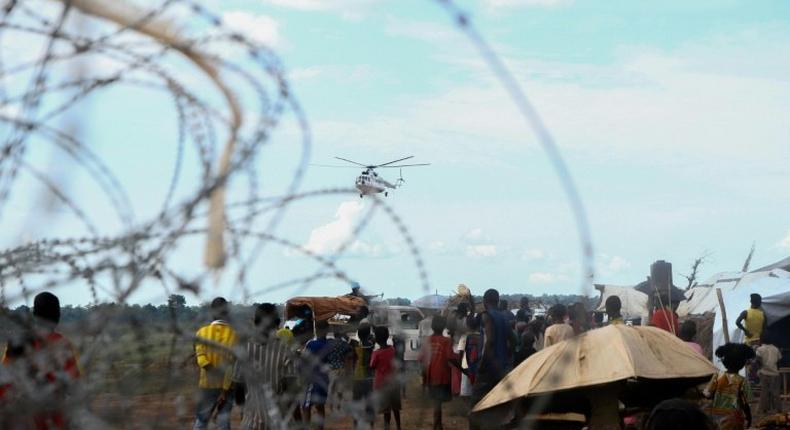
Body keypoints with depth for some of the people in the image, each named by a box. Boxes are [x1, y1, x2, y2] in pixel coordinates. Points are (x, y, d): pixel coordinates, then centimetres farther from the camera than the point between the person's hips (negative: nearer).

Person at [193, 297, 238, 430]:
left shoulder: (202, 332, -2)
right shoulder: (233, 334, -7)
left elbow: (201, 358, -16)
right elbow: (231, 365, -12)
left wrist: (215, 372, -19)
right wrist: (225, 389, -11)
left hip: (208, 384, 1)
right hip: (226, 386, -1)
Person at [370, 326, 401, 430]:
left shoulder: (376, 353, -19)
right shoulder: (392, 349, -4)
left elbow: (372, 367, -9)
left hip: (382, 384, -5)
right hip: (393, 382, 5)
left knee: (386, 408, 2)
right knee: (395, 407, 17)